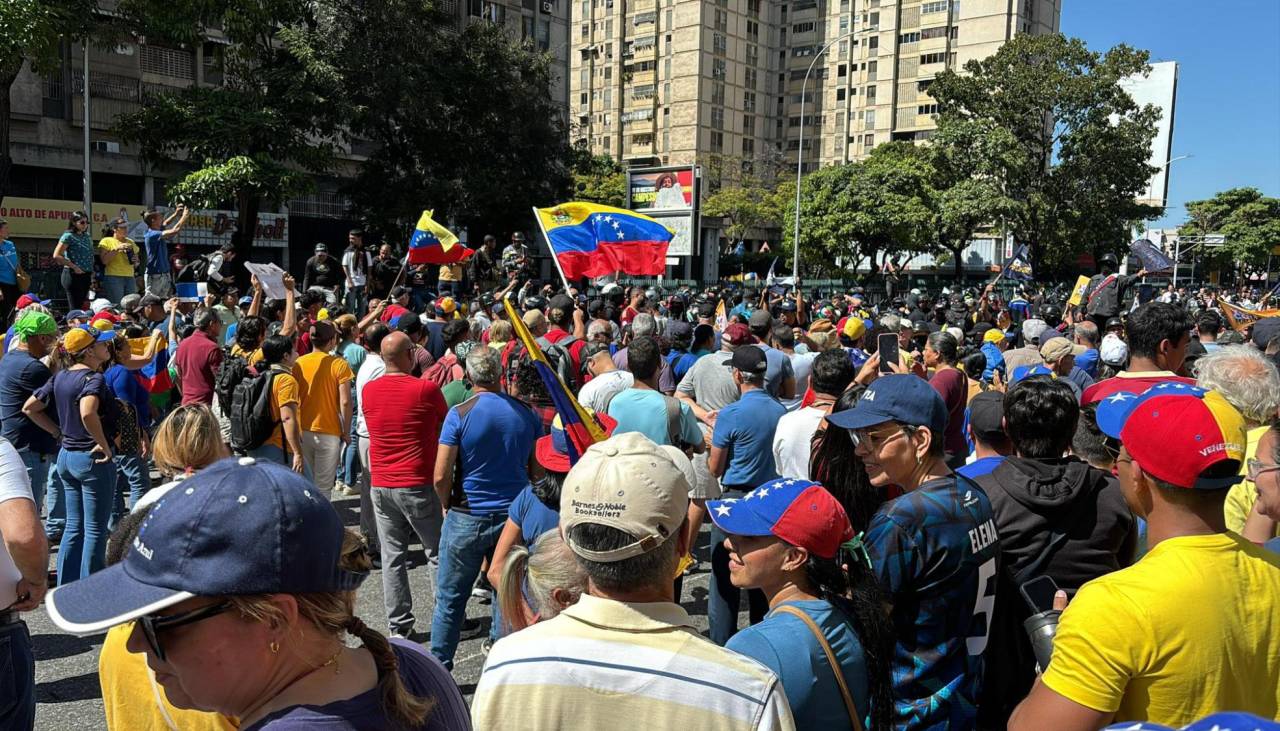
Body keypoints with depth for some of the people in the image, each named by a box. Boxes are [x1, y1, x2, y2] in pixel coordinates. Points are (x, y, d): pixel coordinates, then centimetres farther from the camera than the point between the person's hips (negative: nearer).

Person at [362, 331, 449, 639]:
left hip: (380, 486, 4)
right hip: (418, 486, -4)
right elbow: (446, 425, 3)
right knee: (440, 555, 8)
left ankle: (399, 625, 14)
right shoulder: (426, 389, -12)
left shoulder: (368, 391, 2)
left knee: (392, 557, 10)